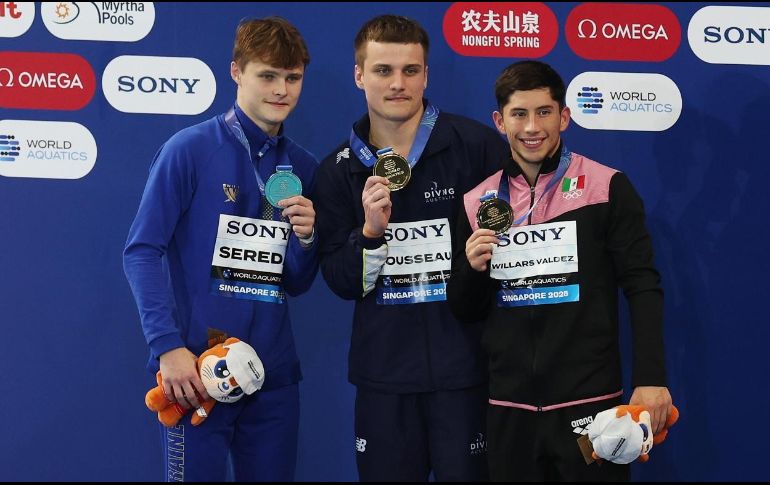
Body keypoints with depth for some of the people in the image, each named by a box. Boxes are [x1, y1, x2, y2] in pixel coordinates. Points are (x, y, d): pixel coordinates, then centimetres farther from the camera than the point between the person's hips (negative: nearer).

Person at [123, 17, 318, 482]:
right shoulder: (191, 149, -6)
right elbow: (142, 251, -9)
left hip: (274, 373, 5)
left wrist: (306, 239, -7)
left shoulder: (304, 167, 9)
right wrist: (168, 346, -18)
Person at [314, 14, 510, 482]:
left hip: (465, 366, -3)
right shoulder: (339, 170, 5)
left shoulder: (477, 145, -6)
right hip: (383, 371, 3)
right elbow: (340, 282, 3)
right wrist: (370, 230, -13)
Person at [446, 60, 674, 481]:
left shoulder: (607, 188, -3)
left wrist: (651, 379, -13)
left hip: (589, 401, -3)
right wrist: (472, 268, -8)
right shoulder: (478, 203, 7)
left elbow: (642, 288, -4)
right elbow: (464, 311, 13)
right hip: (509, 406, 3)